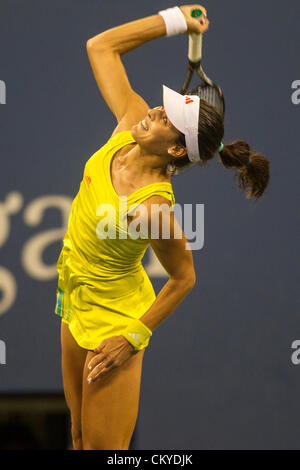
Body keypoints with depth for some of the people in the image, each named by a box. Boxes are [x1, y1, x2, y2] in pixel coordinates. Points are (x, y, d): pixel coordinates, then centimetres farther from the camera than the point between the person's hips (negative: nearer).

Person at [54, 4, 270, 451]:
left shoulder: (151, 207, -32)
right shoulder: (131, 123, -14)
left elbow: (184, 278, -18)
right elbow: (100, 46, -5)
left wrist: (135, 337, -14)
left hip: (114, 322, -8)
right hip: (77, 306, 8)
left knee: (104, 447, 2)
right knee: (80, 436, 20)